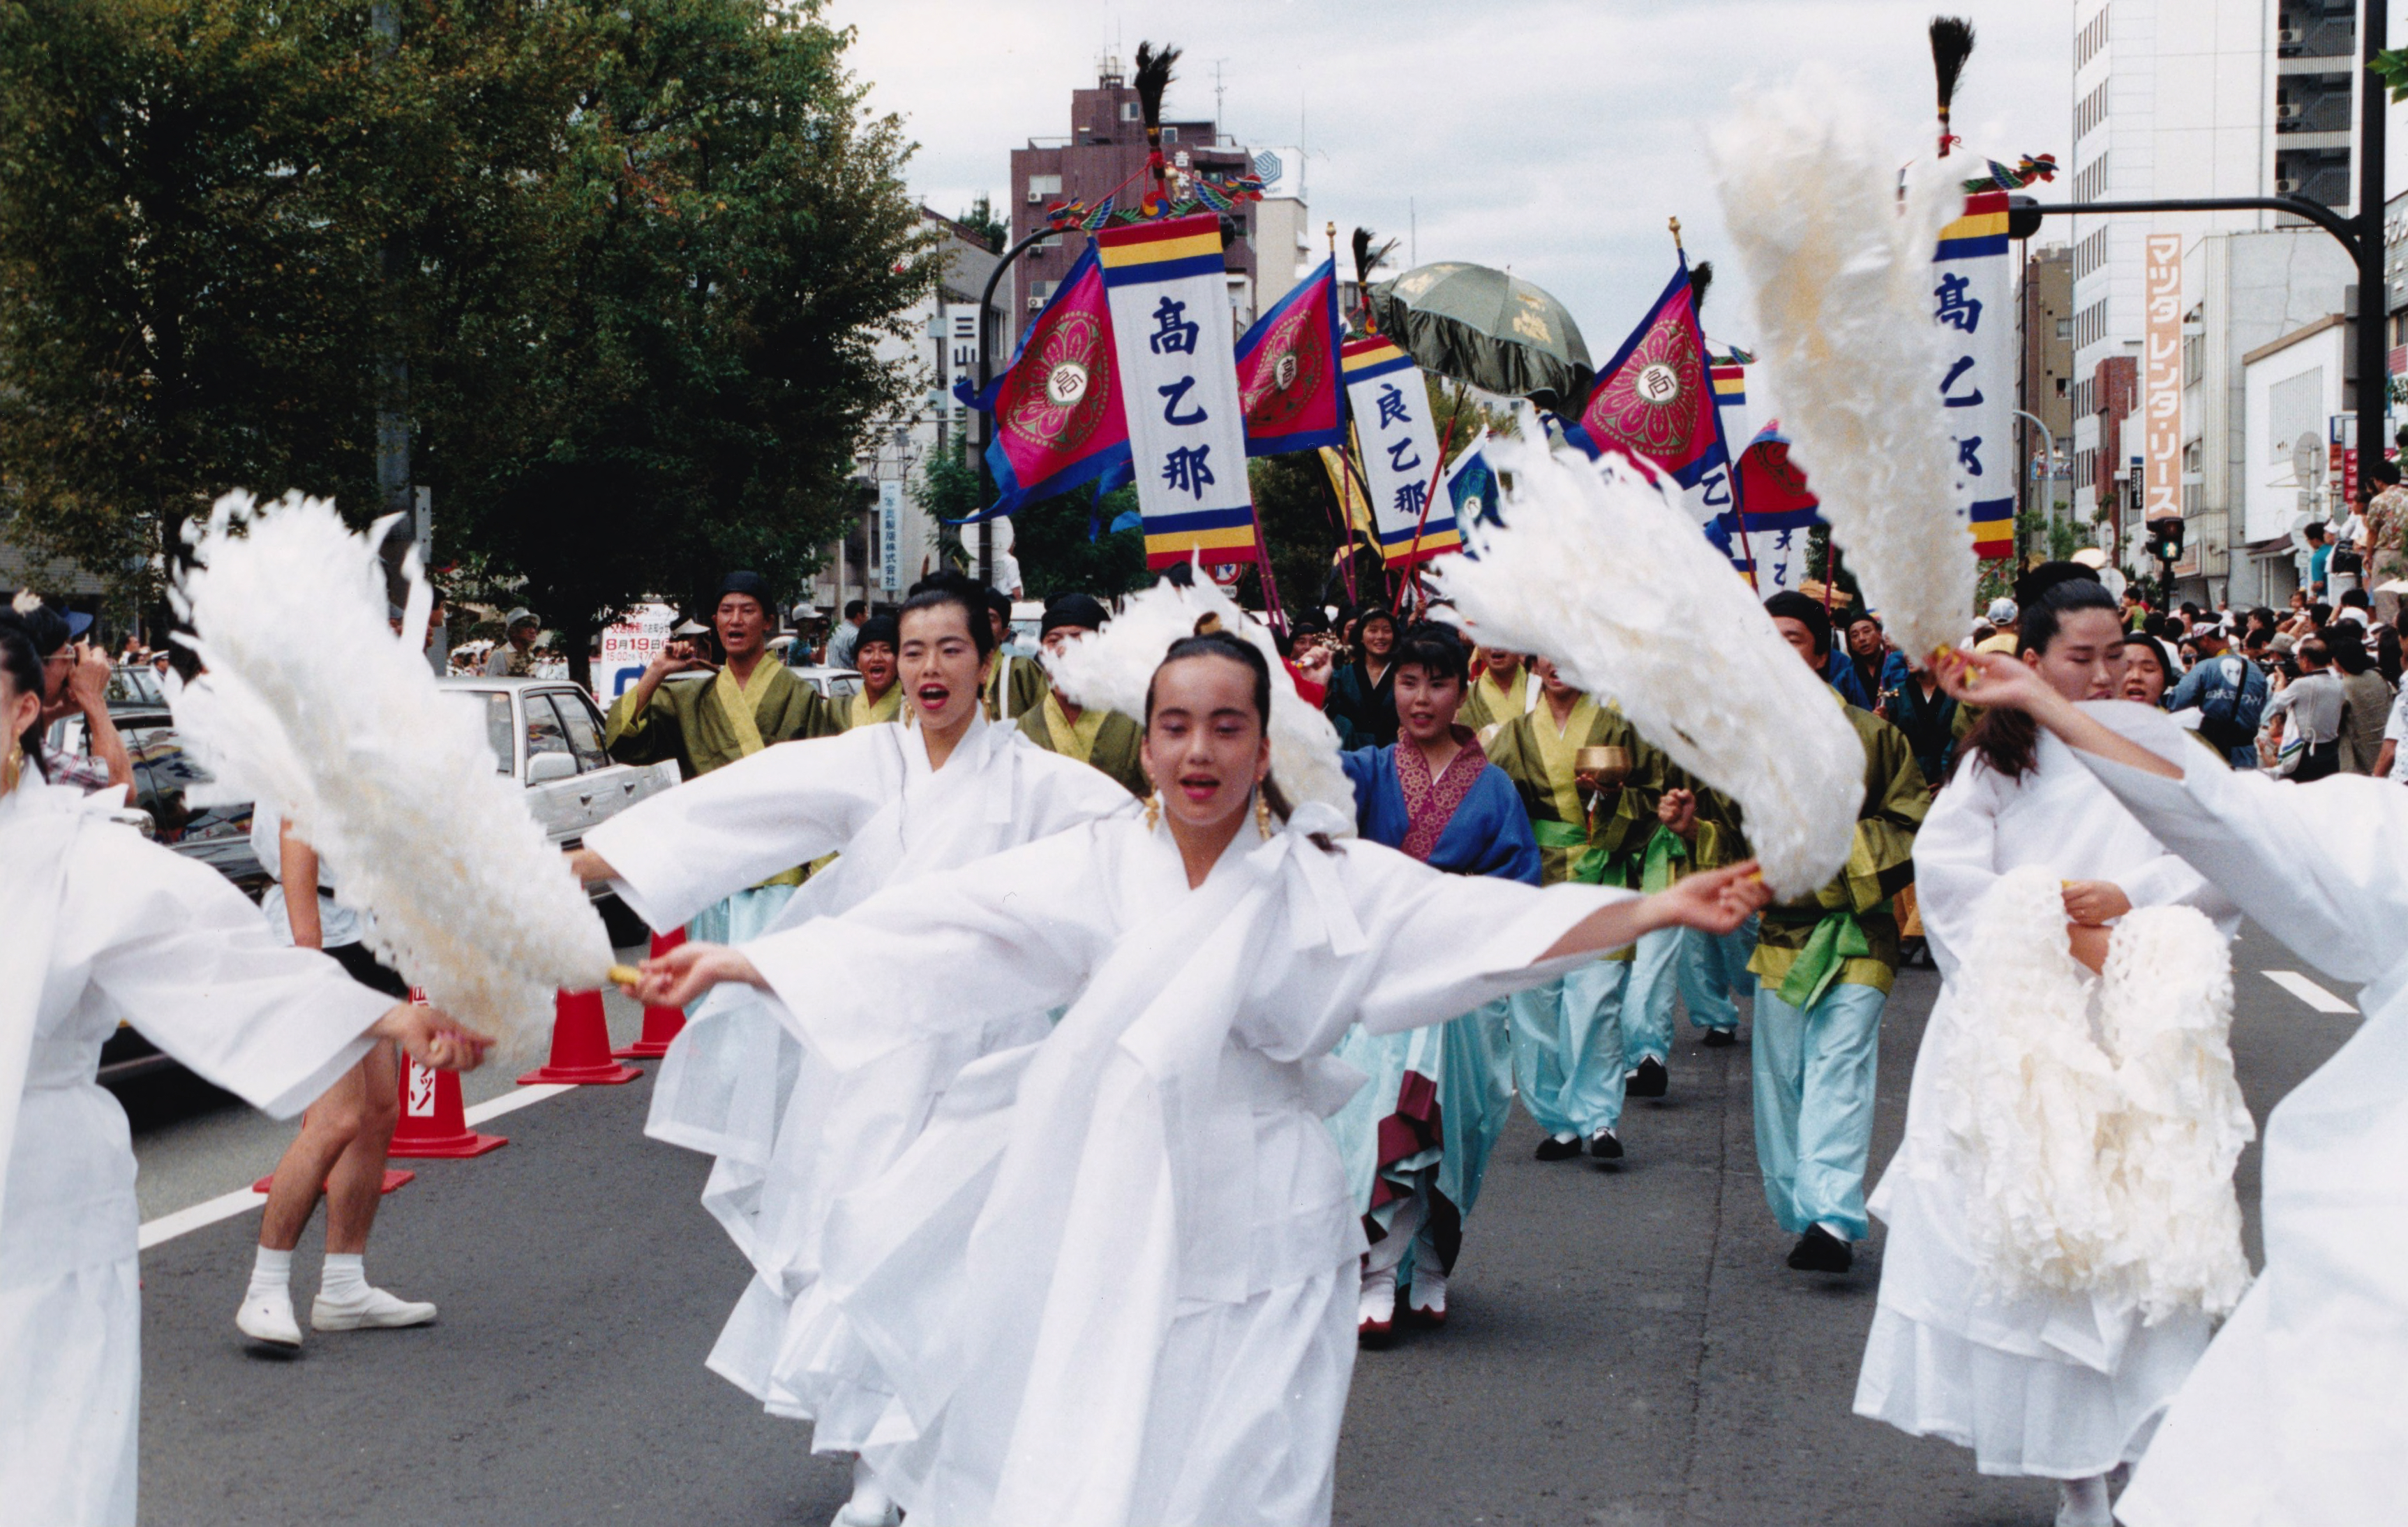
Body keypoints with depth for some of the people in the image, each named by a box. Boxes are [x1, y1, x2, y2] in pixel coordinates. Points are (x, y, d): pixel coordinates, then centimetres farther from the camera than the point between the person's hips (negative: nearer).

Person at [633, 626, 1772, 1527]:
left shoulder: (1329, 878, -3)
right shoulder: (1100, 866, 1)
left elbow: (1477, 921, -12)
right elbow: (931, 930, 0)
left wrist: (1657, 909, -24)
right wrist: (739, 962, -3)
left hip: (1253, 1246, -2)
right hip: (1109, 1240, 2)